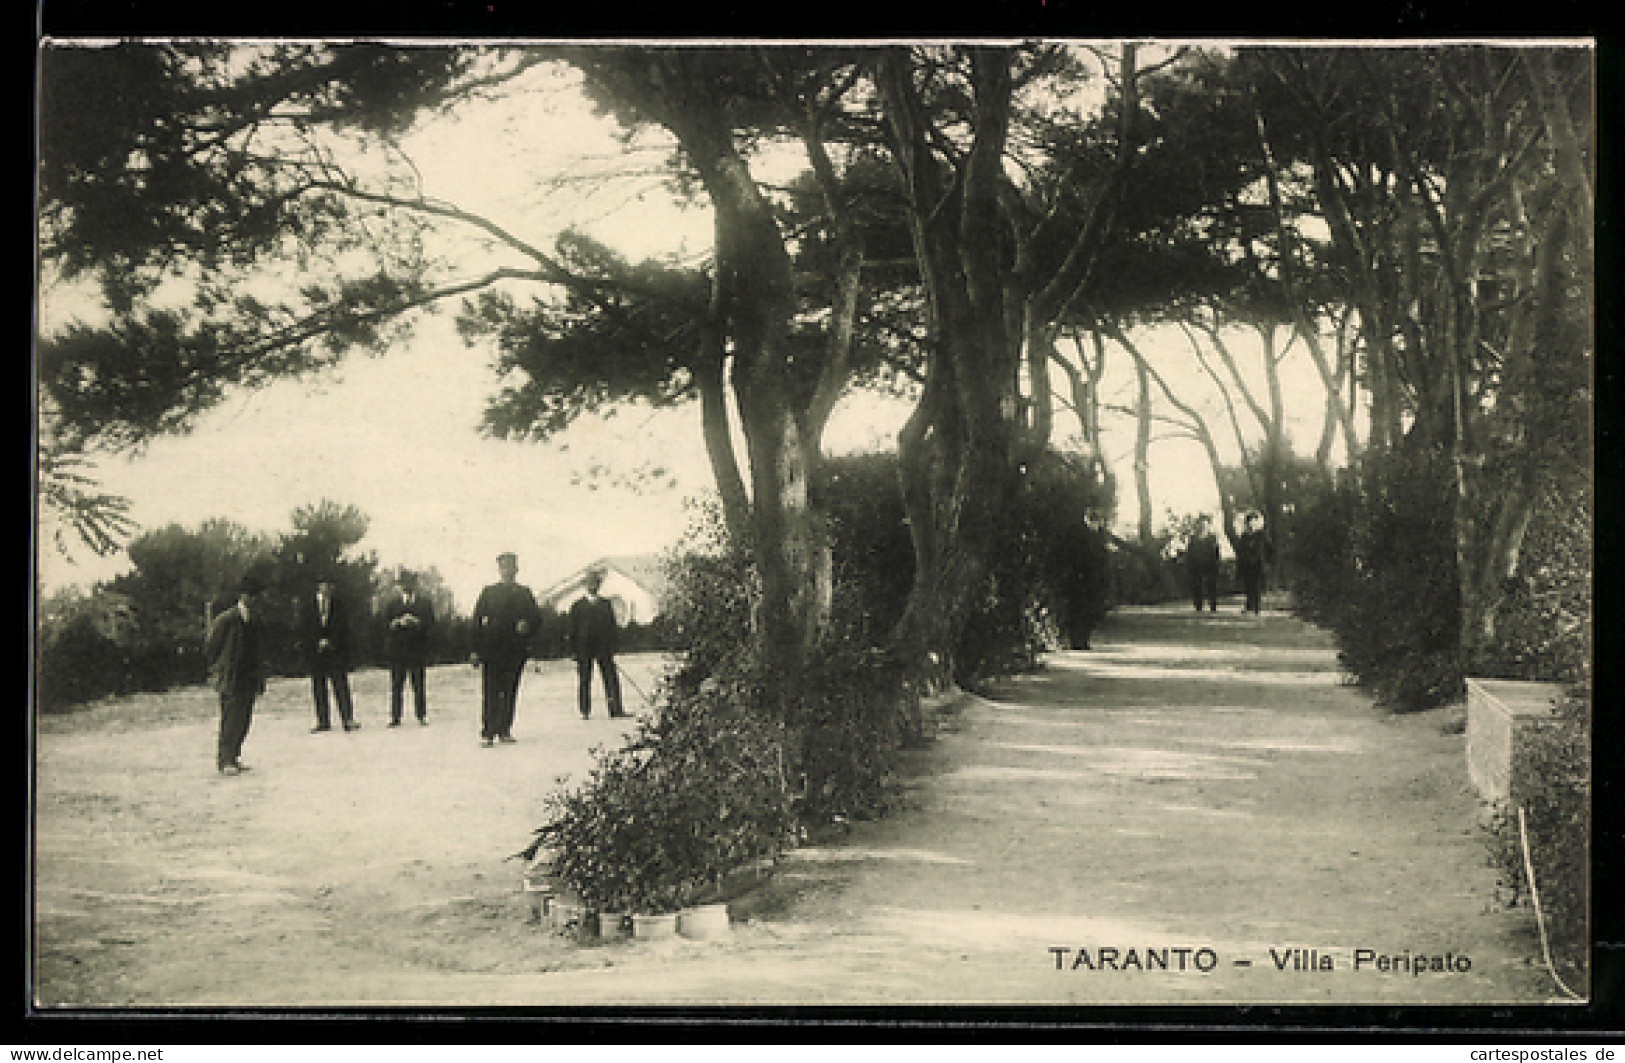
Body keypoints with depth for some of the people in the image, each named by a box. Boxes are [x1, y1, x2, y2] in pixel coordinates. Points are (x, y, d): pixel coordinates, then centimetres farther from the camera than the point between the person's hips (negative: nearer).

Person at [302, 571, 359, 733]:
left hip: (336, 650, -1)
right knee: (318, 687, 2)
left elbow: (343, 627, 4)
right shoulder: (309, 605, 9)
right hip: (315, 651, 1)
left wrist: (330, 641, -7)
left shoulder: (340, 604, 7)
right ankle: (323, 721, 6)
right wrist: (317, 643, -6)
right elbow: (304, 629, 6)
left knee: (341, 685, -7)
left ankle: (347, 719, -9)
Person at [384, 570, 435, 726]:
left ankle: (422, 715, 5)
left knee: (419, 684, 0)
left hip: (418, 650, -1)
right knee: (396, 685, -1)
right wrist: (398, 622, -10)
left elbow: (430, 622, 1)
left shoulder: (425, 603, 12)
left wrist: (415, 622, -14)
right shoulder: (393, 603, 15)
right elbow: (386, 624, 7)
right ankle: (395, 717, 2)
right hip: (397, 648, 1)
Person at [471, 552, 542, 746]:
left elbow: (536, 616, 10)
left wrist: (527, 625, -13)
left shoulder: (523, 593, 13)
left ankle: (504, 730, 8)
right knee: (490, 692, -7)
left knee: (510, 691, 3)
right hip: (492, 648, -2)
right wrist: (476, 648, -2)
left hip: (516, 649, 2)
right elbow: (477, 620, 6)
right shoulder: (488, 592, 10)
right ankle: (487, 732, -8)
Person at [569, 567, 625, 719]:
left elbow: (612, 627, 11)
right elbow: (572, 630, 5)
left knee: (611, 678, -3)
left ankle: (615, 710, -3)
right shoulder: (578, 606, 7)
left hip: (604, 648, 1)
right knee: (584, 681, 1)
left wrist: (612, 647, 1)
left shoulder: (606, 604, 12)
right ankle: (585, 711, 8)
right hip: (584, 649, -1)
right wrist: (574, 650, -3)